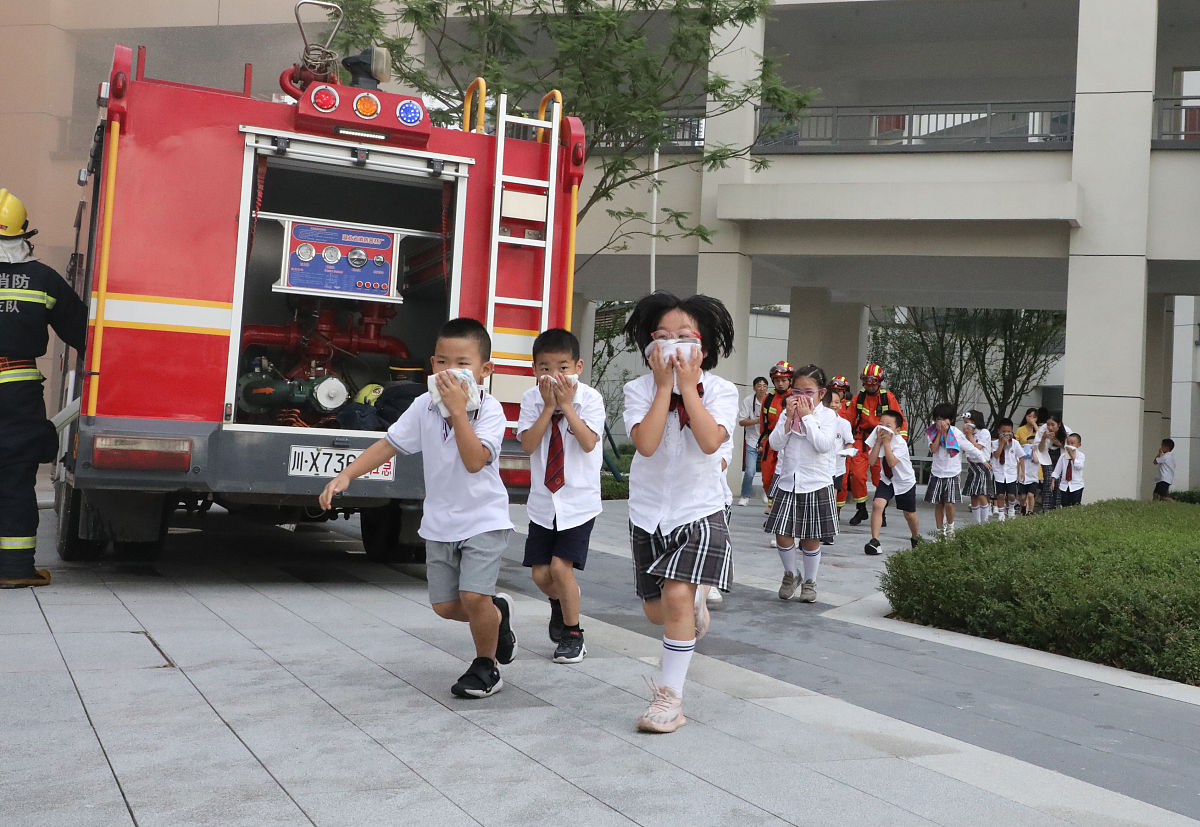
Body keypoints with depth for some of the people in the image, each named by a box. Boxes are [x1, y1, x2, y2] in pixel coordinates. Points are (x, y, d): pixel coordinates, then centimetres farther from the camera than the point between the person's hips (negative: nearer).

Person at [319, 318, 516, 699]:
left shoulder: (488, 410, -16)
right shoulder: (425, 406, -1)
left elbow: (475, 461, -29)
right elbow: (389, 444, 3)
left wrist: (458, 410, -33)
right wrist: (346, 475, -7)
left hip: (484, 520, -5)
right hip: (440, 522, 5)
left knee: (473, 595, -17)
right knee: (445, 604, 7)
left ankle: (486, 665, 8)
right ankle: (497, 611, 38)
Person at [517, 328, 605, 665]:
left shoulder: (589, 398, -8)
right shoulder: (532, 398, -2)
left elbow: (588, 443, -20)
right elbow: (528, 444, -13)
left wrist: (567, 405, -21)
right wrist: (549, 406, -18)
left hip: (579, 500, -3)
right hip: (543, 499, 3)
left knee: (560, 566, -12)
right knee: (541, 574, 6)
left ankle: (573, 634, 9)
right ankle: (561, 601, 42)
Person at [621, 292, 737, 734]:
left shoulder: (720, 390, -9)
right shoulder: (640, 389, -8)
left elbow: (710, 441, -27)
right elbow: (646, 443, -24)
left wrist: (688, 385, -24)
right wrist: (664, 385, -22)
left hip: (699, 510, -3)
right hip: (649, 512, 3)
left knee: (677, 596, -18)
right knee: (656, 610, 13)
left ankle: (669, 697, -6)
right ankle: (696, 604, 51)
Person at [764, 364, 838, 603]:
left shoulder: (828, 415, -4)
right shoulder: (787, 413, 5)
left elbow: (823, 445, -19)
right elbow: (775, 443, -6)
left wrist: (807, 416, -16)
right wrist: (789, 417, -13)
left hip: (816, 484, -3)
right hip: (788, 482, 3)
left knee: (810, 538, 6)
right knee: (782, 534, -1)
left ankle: (809, 581, 23)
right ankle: (791, 574, 23)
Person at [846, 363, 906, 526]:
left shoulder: (889, 398, -1)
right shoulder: (858, 398, 5)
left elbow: (901, 419, 5)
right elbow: (849, 421, 16)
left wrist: (902, 439, -2)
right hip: (861, 440, 2)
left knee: (880, 478, -2)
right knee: (857, 474, -9)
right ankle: (861, 509, 7)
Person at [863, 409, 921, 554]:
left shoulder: (900, 443, -23)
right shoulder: (877, 439, -9)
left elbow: (892, 462, -35)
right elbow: (871, 461, -19)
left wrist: (886, 442, -33)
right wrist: (879, 441, -24)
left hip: (905, 481, -3)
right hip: (886, 480, 3)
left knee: (909, 514, 9)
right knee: (877, 505, -21)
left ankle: (916, 538, 39)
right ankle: (874, 540, -18)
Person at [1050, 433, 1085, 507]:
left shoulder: (1080, 455, -4)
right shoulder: (1063, 456, 2)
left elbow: (1079, 466, -21)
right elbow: (1057, 470, 6)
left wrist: (1073, 456, -18)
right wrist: (1053, 481, 0)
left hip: (1076, 485, -3)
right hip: (1064, 485, 3)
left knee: (1076, 505, -1)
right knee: (1065, 506, 3)